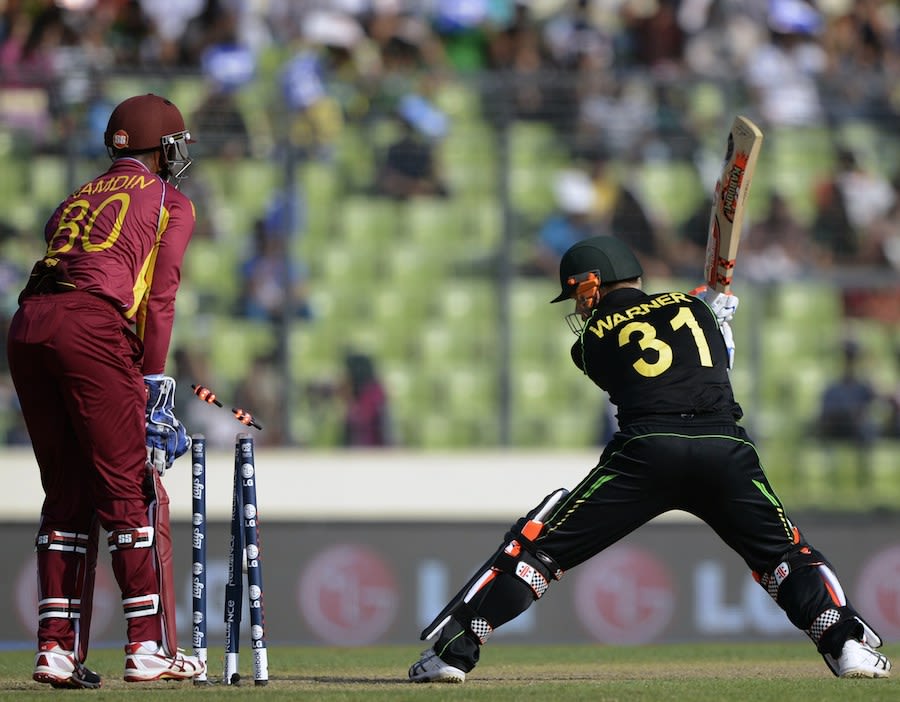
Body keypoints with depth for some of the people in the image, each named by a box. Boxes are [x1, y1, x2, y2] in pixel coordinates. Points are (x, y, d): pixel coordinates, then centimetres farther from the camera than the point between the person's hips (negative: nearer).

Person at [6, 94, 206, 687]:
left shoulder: (77, 199, 31)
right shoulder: (170, 203, 14)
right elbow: (159, 300, 2)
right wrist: (154, 385, 1)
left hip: (26, 328, 6)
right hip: (92, 329, -6)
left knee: (67, 494, 11)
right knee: (131, 488, -1)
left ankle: (58, 646, 8)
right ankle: (149, 645, -2)